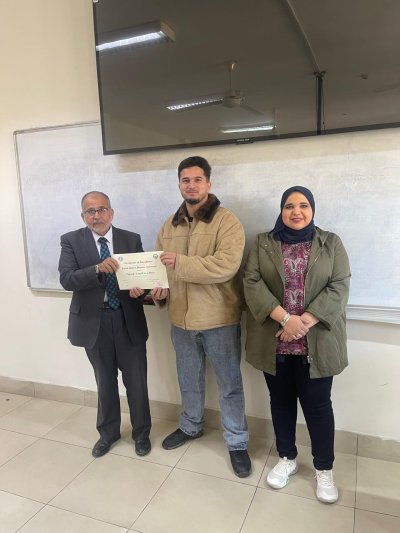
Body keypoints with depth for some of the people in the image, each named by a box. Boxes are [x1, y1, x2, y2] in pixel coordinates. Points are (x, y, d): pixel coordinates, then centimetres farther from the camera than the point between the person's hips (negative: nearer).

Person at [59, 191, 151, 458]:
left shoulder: (132, 239, 0)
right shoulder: (71, 241, -4)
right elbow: (66, 279, -16)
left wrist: (139, 289, -23)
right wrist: (97, 269, -33)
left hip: (128, 320, 0)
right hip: (94, 321, 0)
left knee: (136, 381, 11)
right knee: (105, 382, 18)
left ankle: (141, 432, 34)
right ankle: (108, 432, 40)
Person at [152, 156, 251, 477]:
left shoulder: (227, 221, -13)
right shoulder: (170, 225, 7)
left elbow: (226, 265, -26)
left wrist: (180, 263, -28)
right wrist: (158, 285, -7)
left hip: (219, 319, -5)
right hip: (181, 318, 6)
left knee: (229, 384, 9)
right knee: (189, 379, 22)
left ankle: (237, 443, 27)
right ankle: (190, 426, 45)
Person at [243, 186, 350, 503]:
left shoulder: (331, 243, 2)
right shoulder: (263, 244, 4)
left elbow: (339, 288, -6)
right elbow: (252, 283, -7)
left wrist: (304, 322, -17)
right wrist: (284, 317, -19)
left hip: (317, 342, -1)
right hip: (274, 341, 1)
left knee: (317, 405, 8)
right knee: (281, 401, 15)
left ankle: (324, 469, 29)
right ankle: (287, 459, 35)